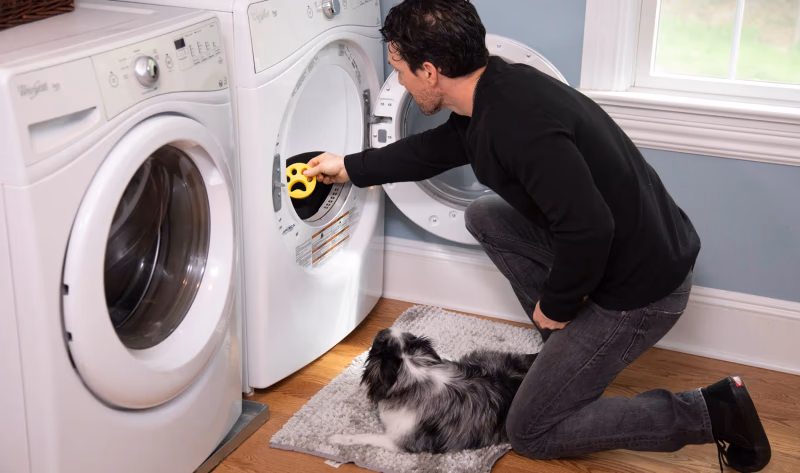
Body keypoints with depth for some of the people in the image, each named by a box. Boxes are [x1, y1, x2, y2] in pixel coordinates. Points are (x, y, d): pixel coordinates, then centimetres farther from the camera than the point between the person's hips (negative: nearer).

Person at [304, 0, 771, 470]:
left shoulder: (518, 122, -29)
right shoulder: (497, 85, 3)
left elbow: (588, 229, -33)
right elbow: (437, 149, 22)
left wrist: (557, 305, -14)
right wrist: (351, 168, 31)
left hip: (644, 288, -9)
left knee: (531, 432, 3)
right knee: (485, 216, 17)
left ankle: (709, 411, 0)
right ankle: (570, 348, 20)